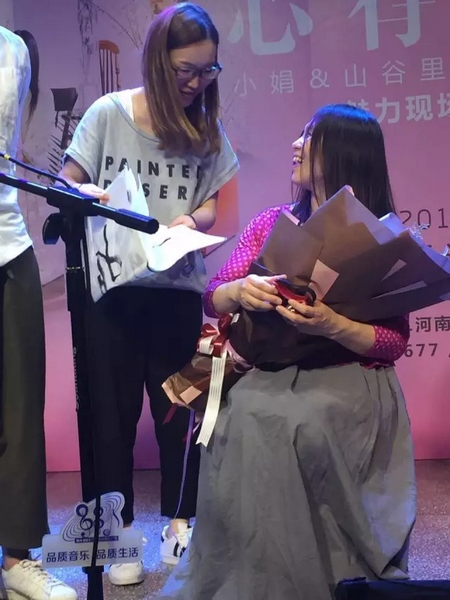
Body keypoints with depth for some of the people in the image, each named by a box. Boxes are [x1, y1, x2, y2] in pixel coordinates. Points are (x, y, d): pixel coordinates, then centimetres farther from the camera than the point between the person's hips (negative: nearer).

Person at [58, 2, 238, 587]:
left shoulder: (207, 129, 3)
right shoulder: (108, 113, -4)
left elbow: (211, 208, 8)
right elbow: (64, 186, 1)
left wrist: (191, 222, -14)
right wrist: (86, 194, -22)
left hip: (177, 288, 2)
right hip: (109, 286, -1)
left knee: (177, 407, 8)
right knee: (113, 410, 5)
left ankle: (180, 521, 27)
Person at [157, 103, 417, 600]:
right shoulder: (272, 223, 11)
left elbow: (395, 341, -5)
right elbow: (213, 298, 7)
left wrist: (334, 327, -24)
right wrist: (238, 291, -18)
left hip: (350, 379, -3)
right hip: (273, 371, 3)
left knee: (287, 426, -35)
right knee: (242, 419, -31)